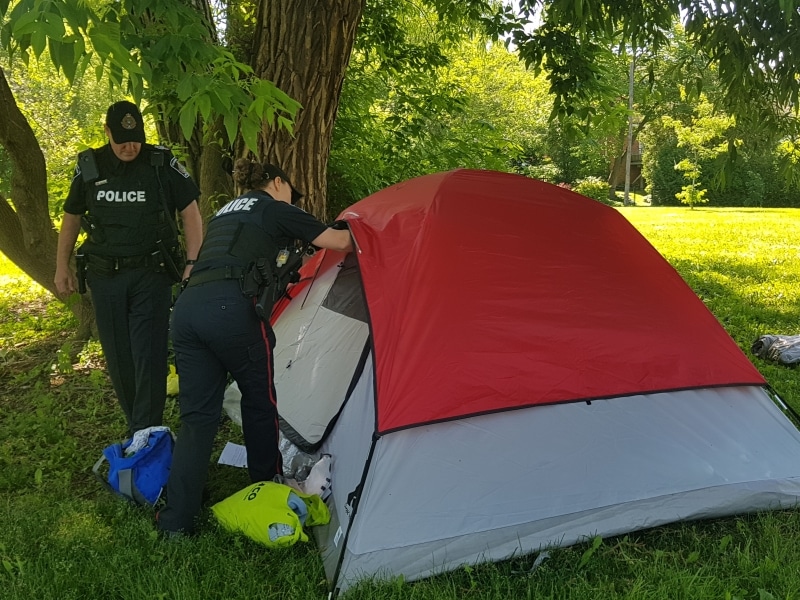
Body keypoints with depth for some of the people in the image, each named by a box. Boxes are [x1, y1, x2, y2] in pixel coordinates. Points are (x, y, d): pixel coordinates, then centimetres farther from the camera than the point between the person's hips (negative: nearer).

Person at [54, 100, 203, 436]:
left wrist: (193, 264, -10)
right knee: (118, 356, 8)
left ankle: (145, 434, 0)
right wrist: (62, 267, 12)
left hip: (151, 274, -3)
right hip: (104, 276, 4)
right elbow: (71, 218, 14)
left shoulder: (163, 164, -5)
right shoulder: (89, 167, 4)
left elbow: (191, 214, -2)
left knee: (148, 355, -8)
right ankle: (137, 425, 24)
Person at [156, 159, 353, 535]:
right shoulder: (277, 210, 11)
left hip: (186, 307, 7)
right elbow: (340, 243, 15)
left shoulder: (225, 212, 31)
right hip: (231, 309, -6)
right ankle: (266, 486, 32)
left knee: (197, 413, 9)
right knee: (260, 399, 15)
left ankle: (176, 519, 5)